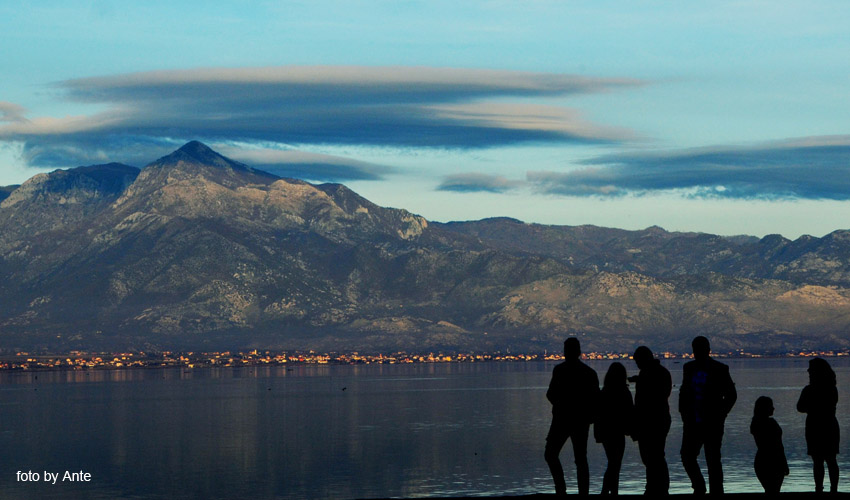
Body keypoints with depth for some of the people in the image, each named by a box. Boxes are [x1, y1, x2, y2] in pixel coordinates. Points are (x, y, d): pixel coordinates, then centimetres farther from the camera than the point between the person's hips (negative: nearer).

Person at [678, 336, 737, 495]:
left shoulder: (720, 370, -3)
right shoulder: (689, 368, 10)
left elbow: (731, 395, 0)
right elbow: (684, 392, 19)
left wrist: (720, 415, -5)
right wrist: (683, 413, 8)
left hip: (712, 423, -4)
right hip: (692, 422, 4)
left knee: (713, 460, -3)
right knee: (687, 456, 0)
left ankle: (716, 491, 3)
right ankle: (699, 487, 20)